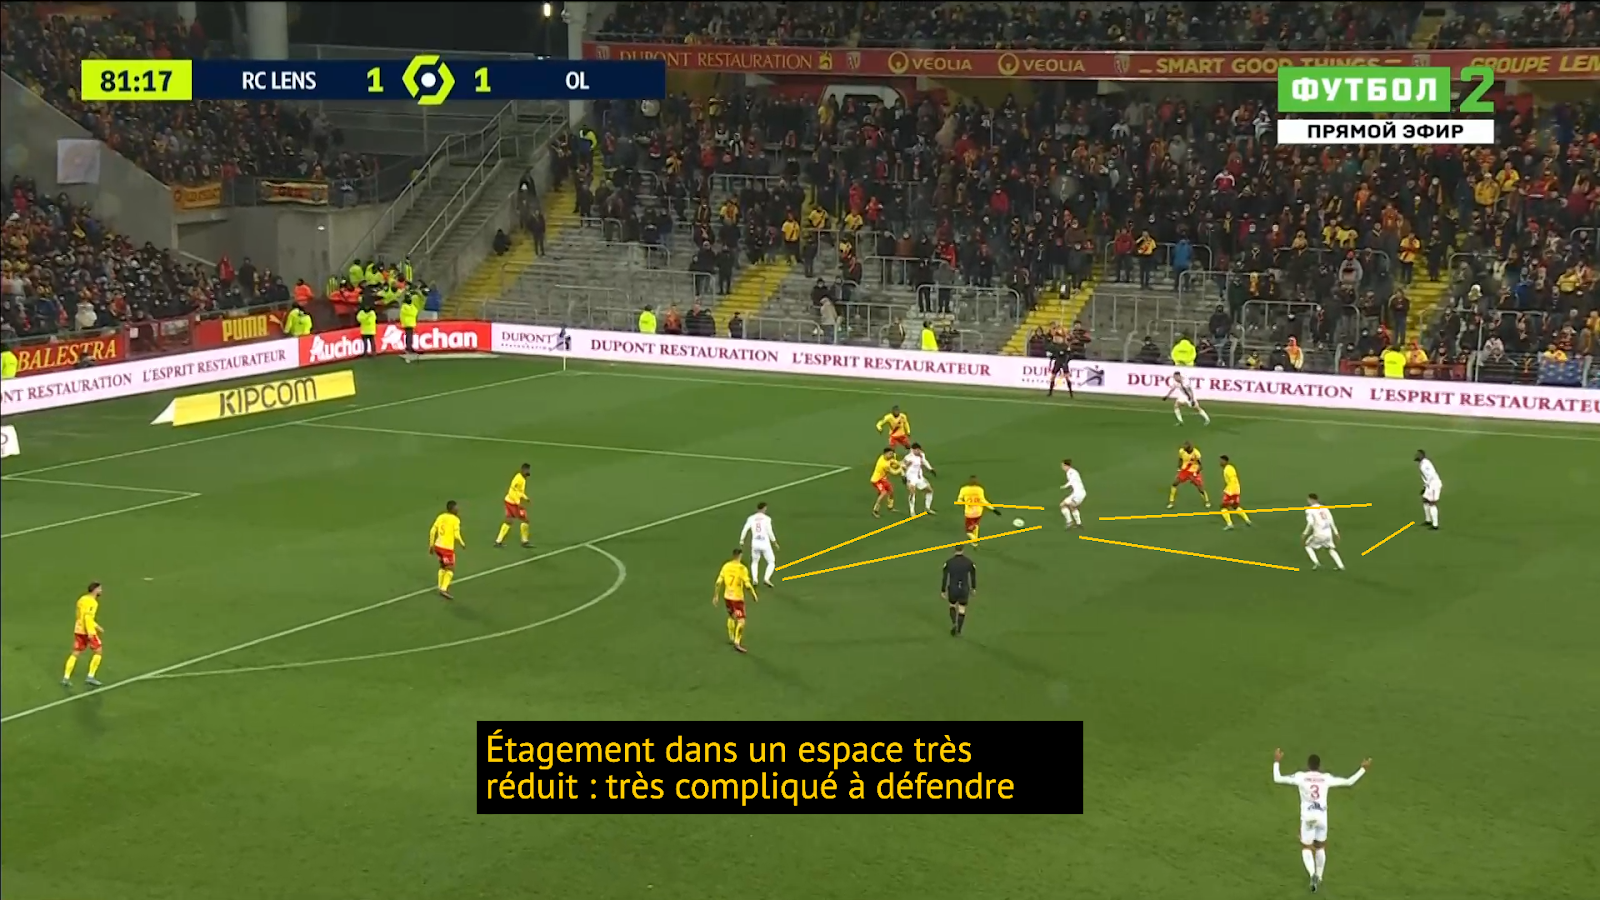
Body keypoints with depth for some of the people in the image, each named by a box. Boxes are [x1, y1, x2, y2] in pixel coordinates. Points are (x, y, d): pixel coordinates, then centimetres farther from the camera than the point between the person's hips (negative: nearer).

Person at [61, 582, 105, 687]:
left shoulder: (82, 599, 15)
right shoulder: (92, 602, -13)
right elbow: (87, 617, -24)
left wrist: (97, 627, 28)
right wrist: (90, 632, -28)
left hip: (78, 629, 8)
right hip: (87, 630, -8)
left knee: (75, 654, 10)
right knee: (98, 651, 6)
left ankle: (66, 678, 4)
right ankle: (90, 677, 2)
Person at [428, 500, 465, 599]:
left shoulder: (440, 517, 8)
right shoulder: (455, 519, -10)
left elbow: (432, 531, 6)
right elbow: (456, 535, -15)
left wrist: (431, 545, 14)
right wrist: (462, 544, 3)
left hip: (438, 546, 7)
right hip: (447, 547, -7)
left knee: (443, 567, 24)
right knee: (450, 569, 1)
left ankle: (441, 587, 27)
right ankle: (444, 589, -11)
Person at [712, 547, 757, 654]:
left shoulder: (726, 566, -1)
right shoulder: (742, 568, -17)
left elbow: (718, 582, 1)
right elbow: (748, 584, -19)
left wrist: (716, 596, 10)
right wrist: (754, 594, -3)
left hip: (727, 596, 6)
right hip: (737, 597, -6)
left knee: (731, 617, 27)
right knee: (741, 621, -2)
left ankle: (732, 638, 38)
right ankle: (737, 643, -11)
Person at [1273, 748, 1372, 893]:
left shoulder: (1300, 776, -5)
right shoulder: (1327, 778, -1)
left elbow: (1277, 779, -4)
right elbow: (1349, 782, 5)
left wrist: (1277, 762, 10)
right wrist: (1363, 769, 15)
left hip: (1307, 817, -2)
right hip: (1322, 817, 2)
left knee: (1306, 848, 11)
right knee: (1320, 847, 23)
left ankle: (1313, 874, -15)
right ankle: (1319, 878, 29)